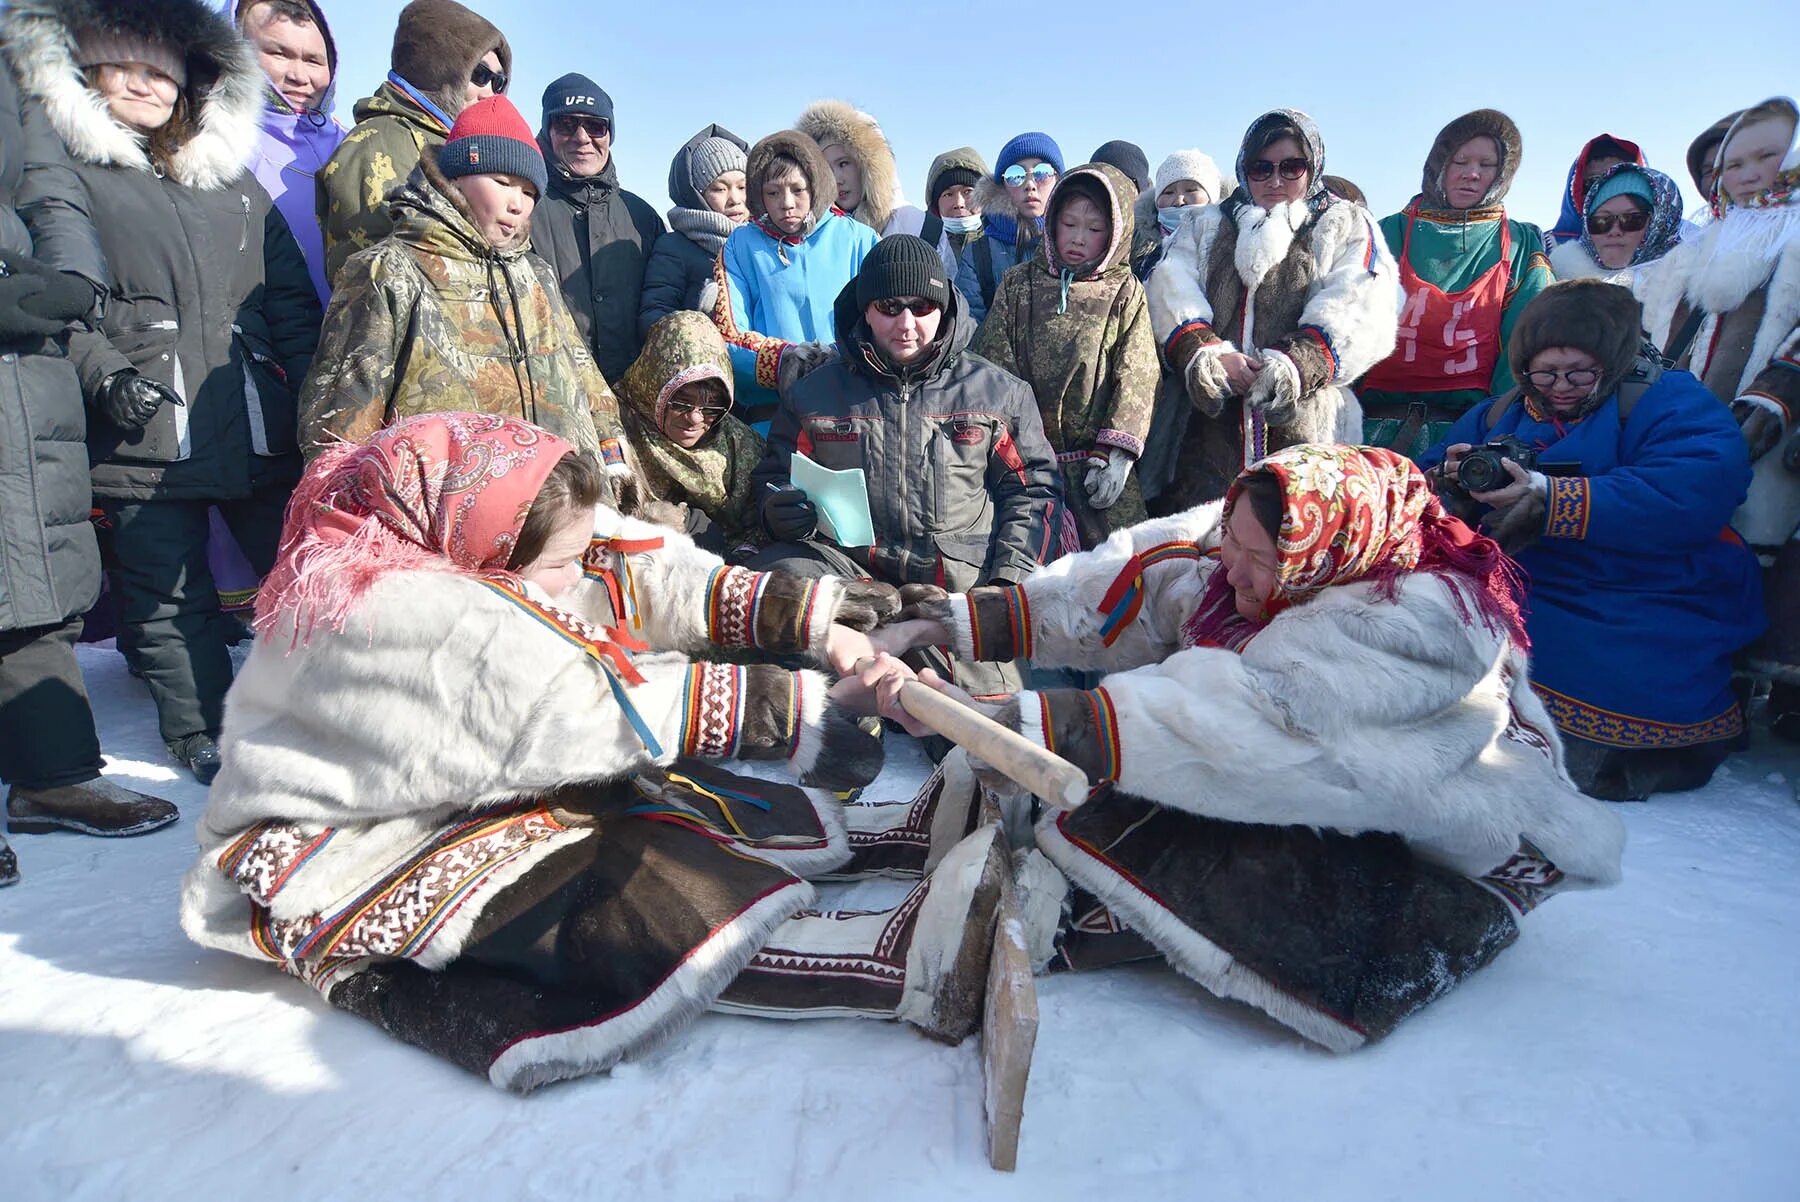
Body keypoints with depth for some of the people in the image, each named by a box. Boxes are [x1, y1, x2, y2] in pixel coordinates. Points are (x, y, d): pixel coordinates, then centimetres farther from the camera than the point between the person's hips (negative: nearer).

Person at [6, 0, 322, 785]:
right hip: (143, 432, -3)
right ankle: (203, 735, 21)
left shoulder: (232, 176, 19)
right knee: (170, 597, 5)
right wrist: (102, 373, -15)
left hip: (260, 426, 3)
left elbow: (290, 295, 14)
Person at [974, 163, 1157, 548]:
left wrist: (1117, 452, -9)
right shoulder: (1020, 284, 13)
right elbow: (994, 362, 7)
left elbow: (1137, 377, 1)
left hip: (1097, 462, -1)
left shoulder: (1125, 292, 9)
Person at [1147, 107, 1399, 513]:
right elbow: (1169, 294, 6)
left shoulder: (1347, 226, 20)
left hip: (1307, 426, -1)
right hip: (1210, 426, 2)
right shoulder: (1206, 227, 26)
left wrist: (1297, 363, -18)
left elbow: (1361, 312, 1)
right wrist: (1206, 353, -14)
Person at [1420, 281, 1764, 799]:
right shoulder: (1500, 416, 18)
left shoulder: (1671, 401, 2)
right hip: (1532, 596, 5)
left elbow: (1697, 491, -17)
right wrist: (1453, 479, -11)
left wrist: (1551, 499, -24)